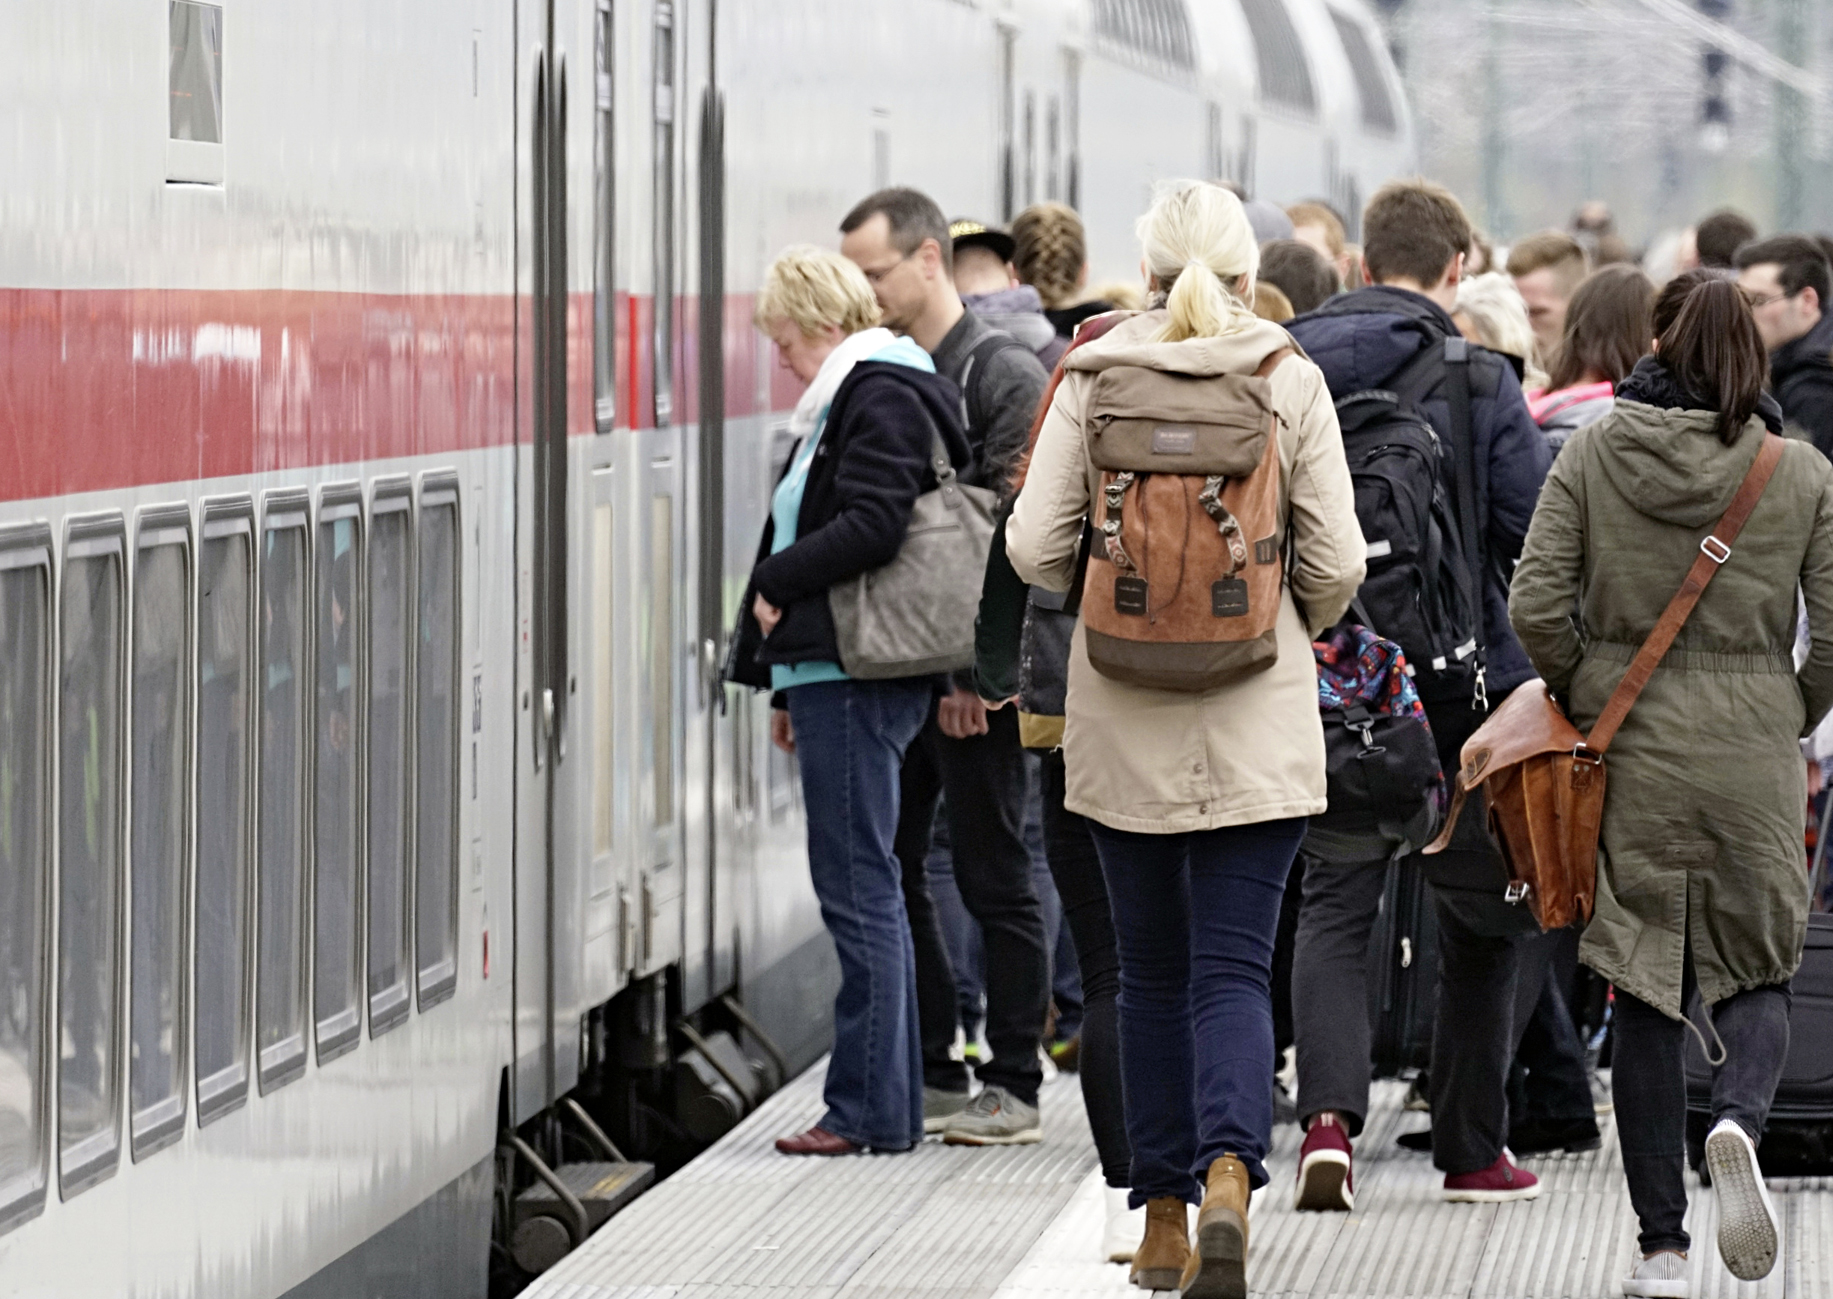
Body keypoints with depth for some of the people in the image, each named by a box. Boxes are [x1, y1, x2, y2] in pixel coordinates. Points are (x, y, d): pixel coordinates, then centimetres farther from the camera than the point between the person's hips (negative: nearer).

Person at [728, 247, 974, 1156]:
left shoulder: (881, 400, -10)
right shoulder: (851, 398, 21)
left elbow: (870, 528, -23)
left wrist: (777, 584, -10)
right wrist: (785, 684, 19)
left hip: (856, 674, -11)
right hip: (833, 672, 11)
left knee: (856, 886, -8)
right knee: (867, 886, 12)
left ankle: (870, 1109, -6)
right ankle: (889, 1105, 16)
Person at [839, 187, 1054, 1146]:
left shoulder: (1005, 376, -8)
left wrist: (977, 671, -18)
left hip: (974, 680, -7)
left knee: (994, 878, -1)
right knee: (887, 871, 8)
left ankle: (1013, 1085, 6)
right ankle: (929, 1075, 17)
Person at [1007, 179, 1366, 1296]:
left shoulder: (1092, 379, -1)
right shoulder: (1291, 383, -3)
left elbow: (1037, 548, -4)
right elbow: (1336, 564, -4)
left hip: (1123, 718, 1)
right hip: (1258, 715, -1)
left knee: (1152, 972, 13)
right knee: (1234, 969, -2)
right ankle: (1229, 1174, -24)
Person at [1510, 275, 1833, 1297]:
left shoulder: (1591, 457, -2)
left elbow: (1537, 605, -8)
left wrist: (1584, 700, 7)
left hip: (1629, 754, 1)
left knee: (1645, 994, 8)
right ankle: (1741, 1120, -19)